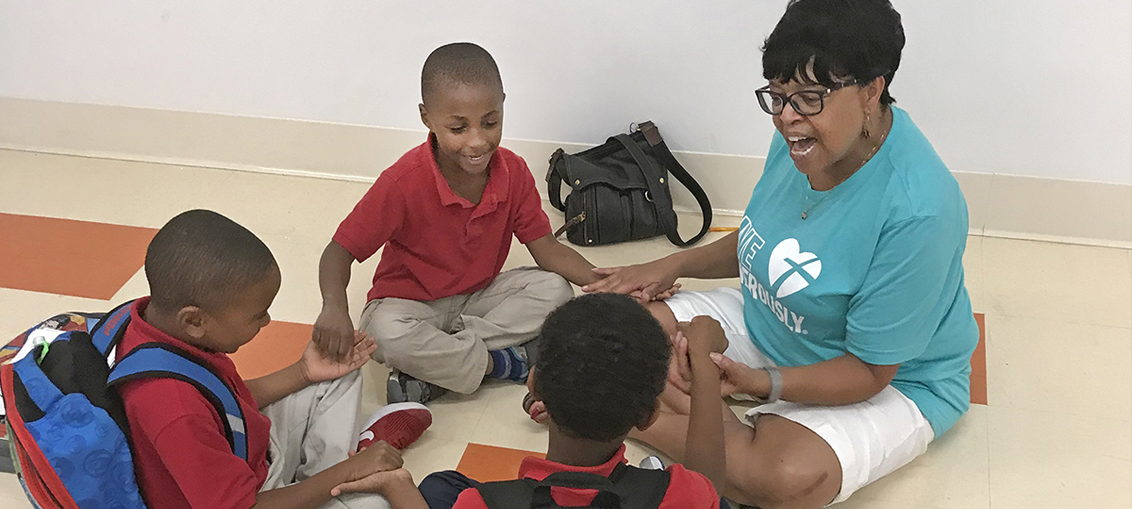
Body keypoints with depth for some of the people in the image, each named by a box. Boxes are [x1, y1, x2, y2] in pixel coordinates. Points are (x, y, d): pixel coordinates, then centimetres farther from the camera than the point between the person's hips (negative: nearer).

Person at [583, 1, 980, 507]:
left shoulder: (917, 212, -33)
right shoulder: (801, 135, -9)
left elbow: (869, 371, -26)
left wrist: (761, 383, -39)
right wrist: (675, 265, 1)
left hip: (890, 380, -6)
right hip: (763, 322, 7)